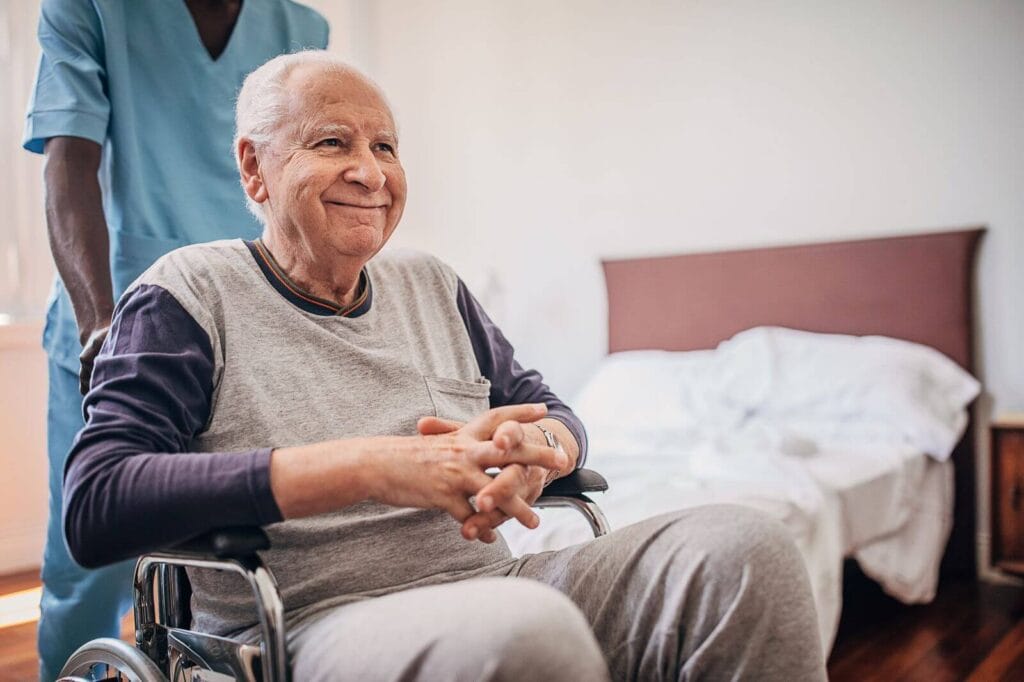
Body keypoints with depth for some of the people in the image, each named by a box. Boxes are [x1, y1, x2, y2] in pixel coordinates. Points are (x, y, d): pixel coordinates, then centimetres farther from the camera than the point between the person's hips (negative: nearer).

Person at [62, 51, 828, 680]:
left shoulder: (433, 285, 17)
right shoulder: (191, 291, 0)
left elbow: (551, 412, 21)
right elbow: (94, 508, -12)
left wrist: (536, 449, -9)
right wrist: (369, 468, -21)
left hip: (489, 579, 6)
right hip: (313, 620, -6)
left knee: (746, 548, -15)